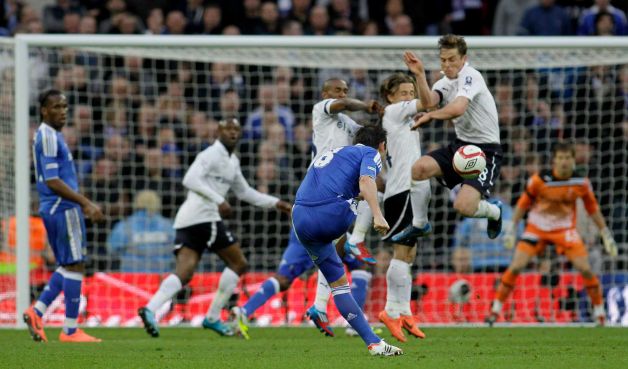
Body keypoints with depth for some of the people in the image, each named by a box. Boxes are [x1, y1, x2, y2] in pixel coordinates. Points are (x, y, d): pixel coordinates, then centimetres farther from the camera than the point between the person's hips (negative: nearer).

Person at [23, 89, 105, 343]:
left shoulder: (53, 136, 17)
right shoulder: (47, 137, -15)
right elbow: (52, 181, -21)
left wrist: (84, 205, 22)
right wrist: (85, 203, -21)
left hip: (56, 209, 10)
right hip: (63, 210, -10)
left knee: (67, 267, 15)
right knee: (74, 266, -5)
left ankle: (36, 312, 10)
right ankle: (70, 330, -3)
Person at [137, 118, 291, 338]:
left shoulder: (232, 162, 26)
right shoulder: (211, 155, -5)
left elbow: (245, 192, 35)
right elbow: (190, 179, -19)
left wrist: (275, 203, 31)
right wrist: (219, 200, -23)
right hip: (203, 218, -9)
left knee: (183, 274, -5)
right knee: (238, 264, 2)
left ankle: (150, 309, -26)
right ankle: (213, 317, 2)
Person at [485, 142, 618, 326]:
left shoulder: (581, 182, -11)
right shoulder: (539, 180, -17)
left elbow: (592, 208, 3)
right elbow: (523, 203, -3)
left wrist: (606, 234, 5)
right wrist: (512, 228, -2)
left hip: (565, 229, 1)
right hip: (537, 227, -1)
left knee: (585, 269, -11)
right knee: (515, 267, -12)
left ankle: (599, 313, 6)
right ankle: (496, 309, 0)